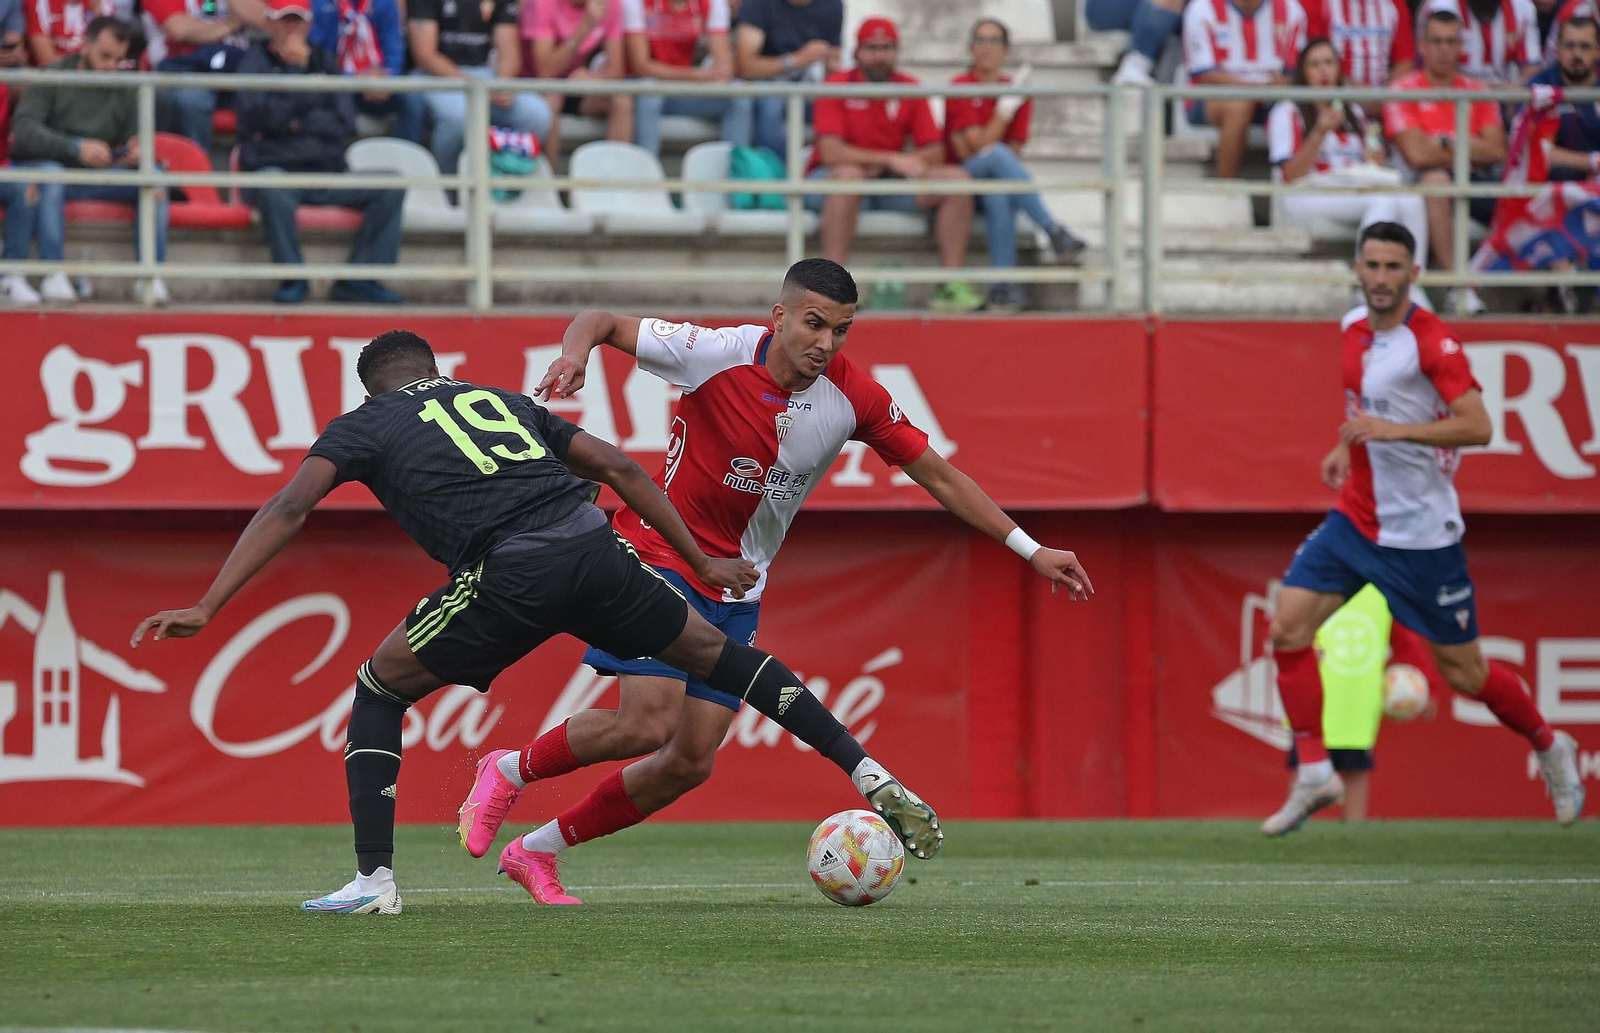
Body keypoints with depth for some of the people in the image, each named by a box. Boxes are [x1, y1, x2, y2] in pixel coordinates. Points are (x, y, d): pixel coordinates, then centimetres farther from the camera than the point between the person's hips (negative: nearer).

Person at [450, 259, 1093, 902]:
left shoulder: (853, 397, -8)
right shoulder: (716, 355, -19)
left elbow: (937, 476, 1)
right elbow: (602, 323, -9)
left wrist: (1031, 550, 0)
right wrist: (575, 352, -34)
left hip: (735, 594, 5)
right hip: (659, 554, -5)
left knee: (692, 763, -1)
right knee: (648, 724, -22)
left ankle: (539, 849, 16)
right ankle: (509, 772, 4)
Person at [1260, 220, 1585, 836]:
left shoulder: (1431, 340, -16)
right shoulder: (1354, 329, 7)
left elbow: (1478, 426, -24)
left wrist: (1392, 430, -31)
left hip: (1421, 530, -6)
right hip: (1355, 520, 6)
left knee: (1464, 673, 3)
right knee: (1288, 627, -11)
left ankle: (1551, 749, 29)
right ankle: (1314, 774, -3)